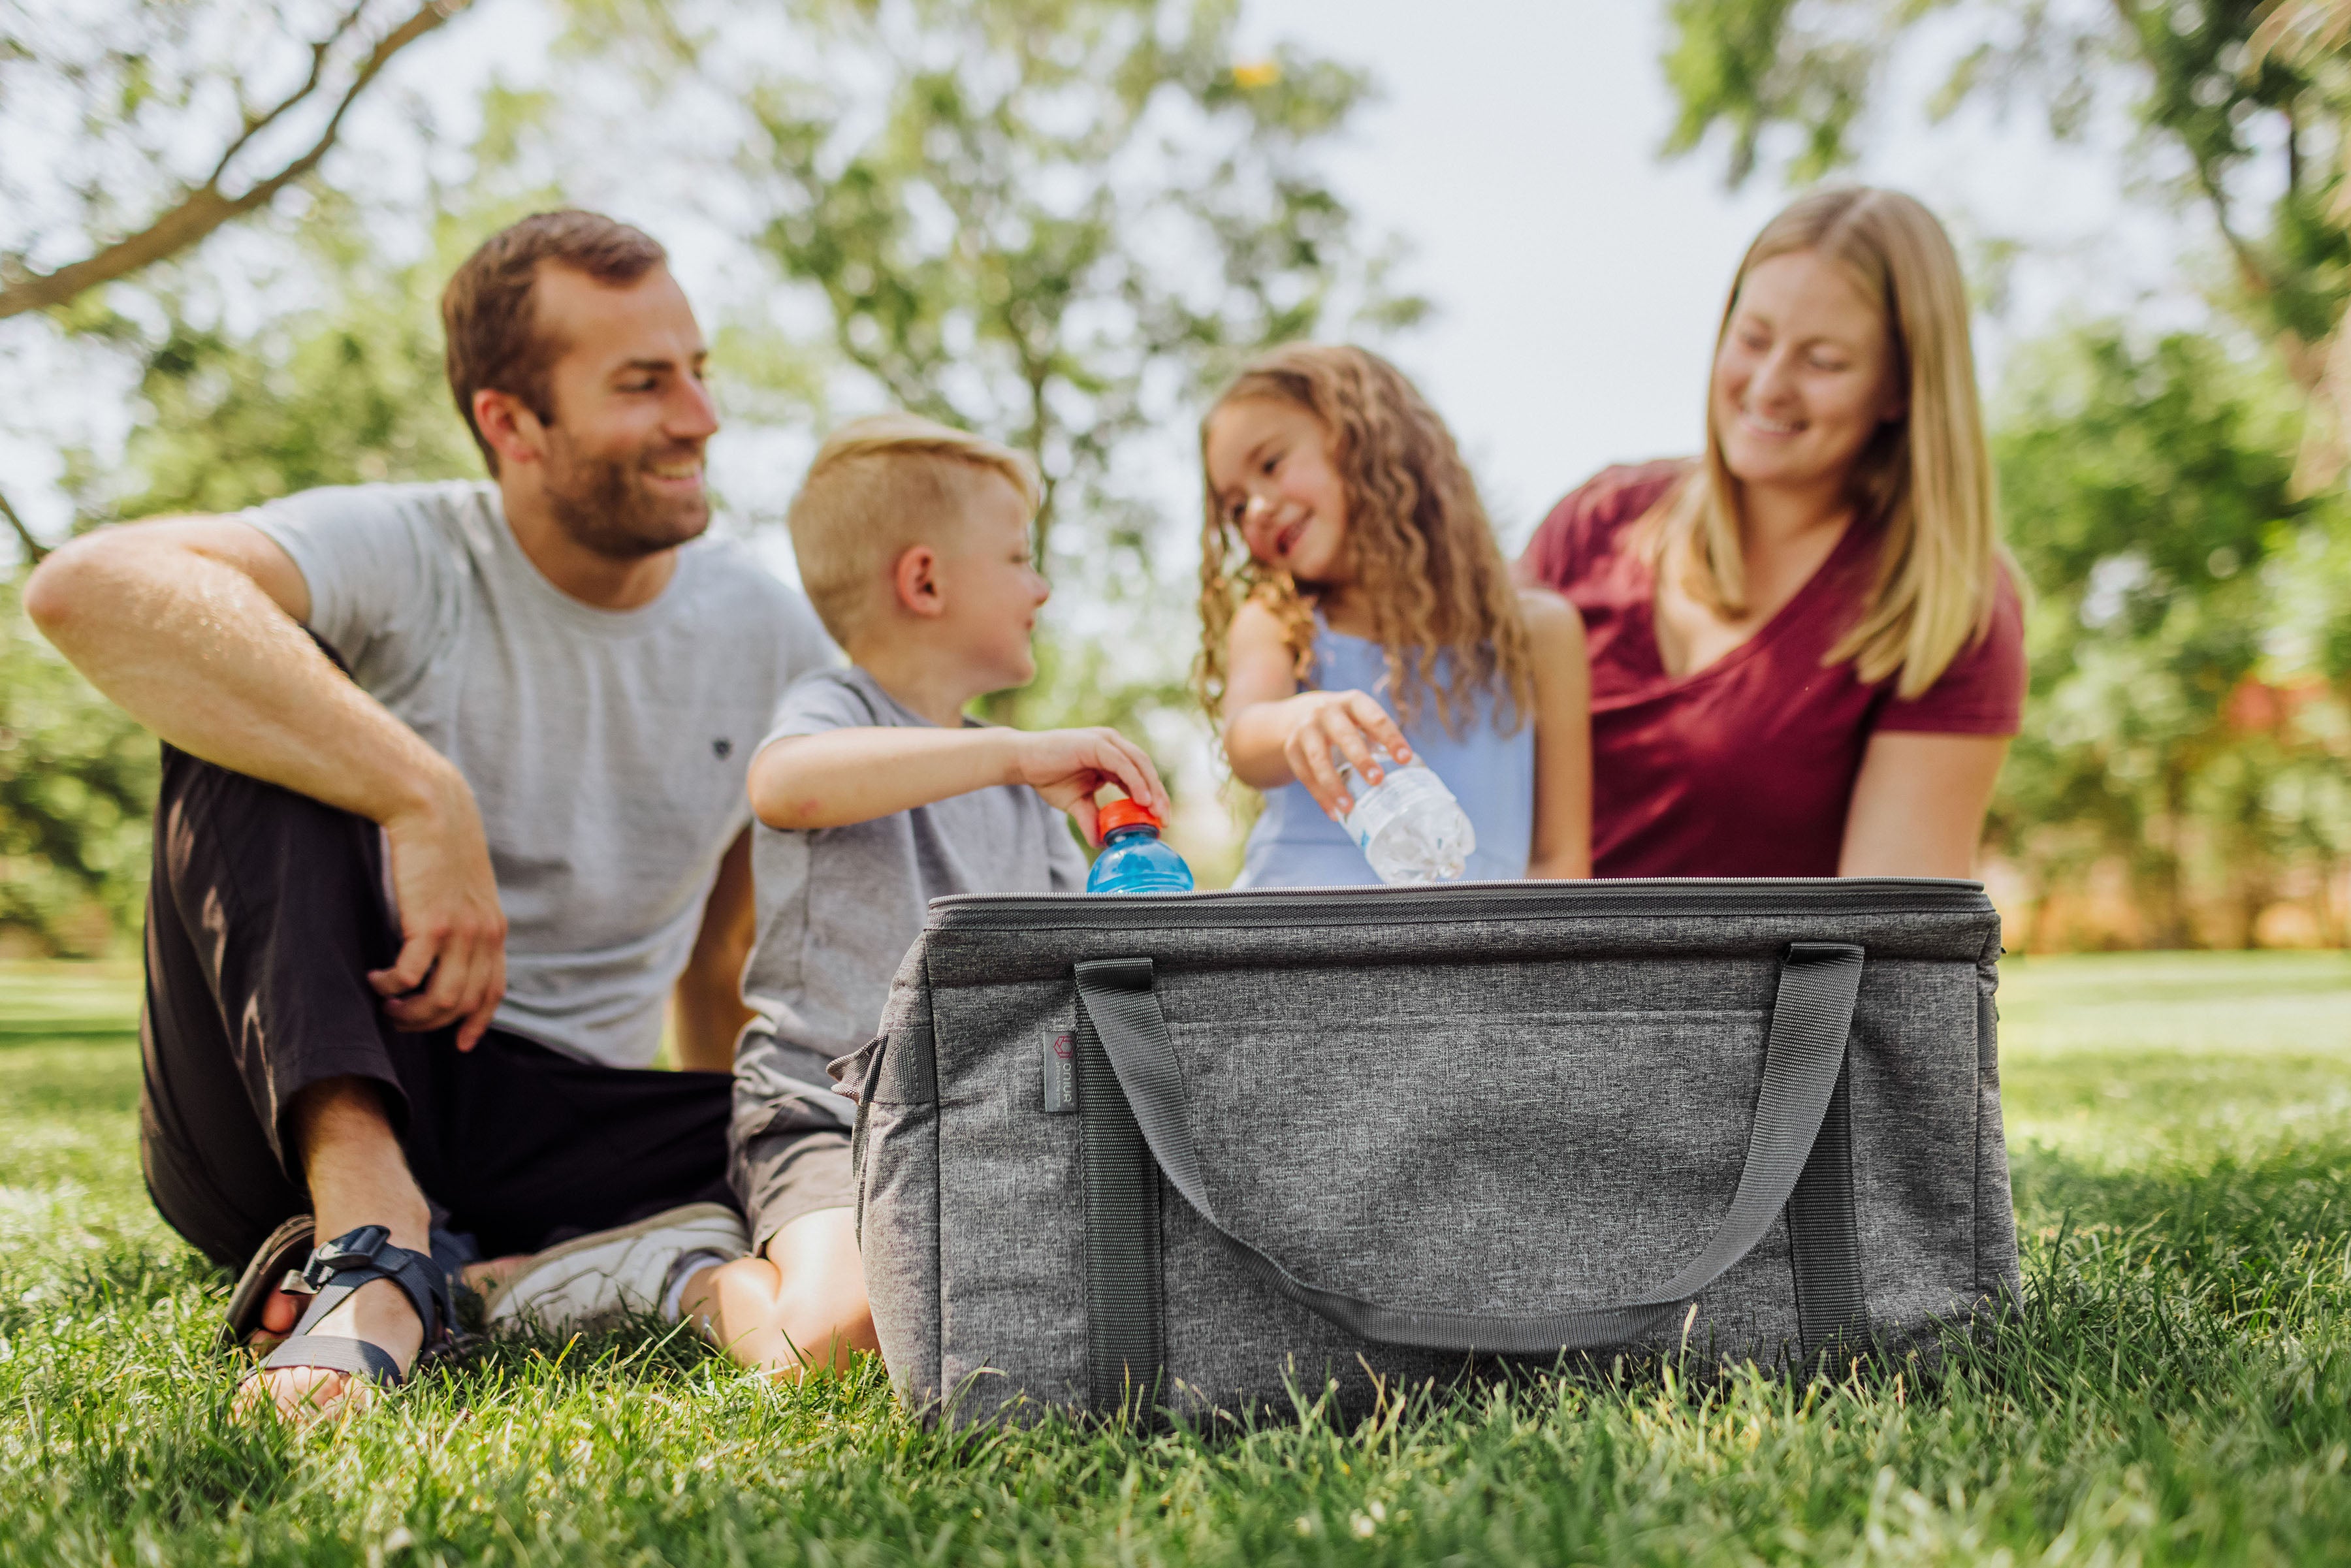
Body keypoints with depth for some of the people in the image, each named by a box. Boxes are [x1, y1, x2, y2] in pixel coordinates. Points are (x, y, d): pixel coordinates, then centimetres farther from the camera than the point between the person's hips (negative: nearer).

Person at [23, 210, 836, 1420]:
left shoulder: (770, 638, 4)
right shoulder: (403, 558, -10)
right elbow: (89, 588, -31)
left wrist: (733, 1170, 4)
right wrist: (425, 799, -35)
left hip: (560, 1131, 3)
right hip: (305, 1112, -2)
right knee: (248, 720, -25)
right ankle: (372, 1227, -35)